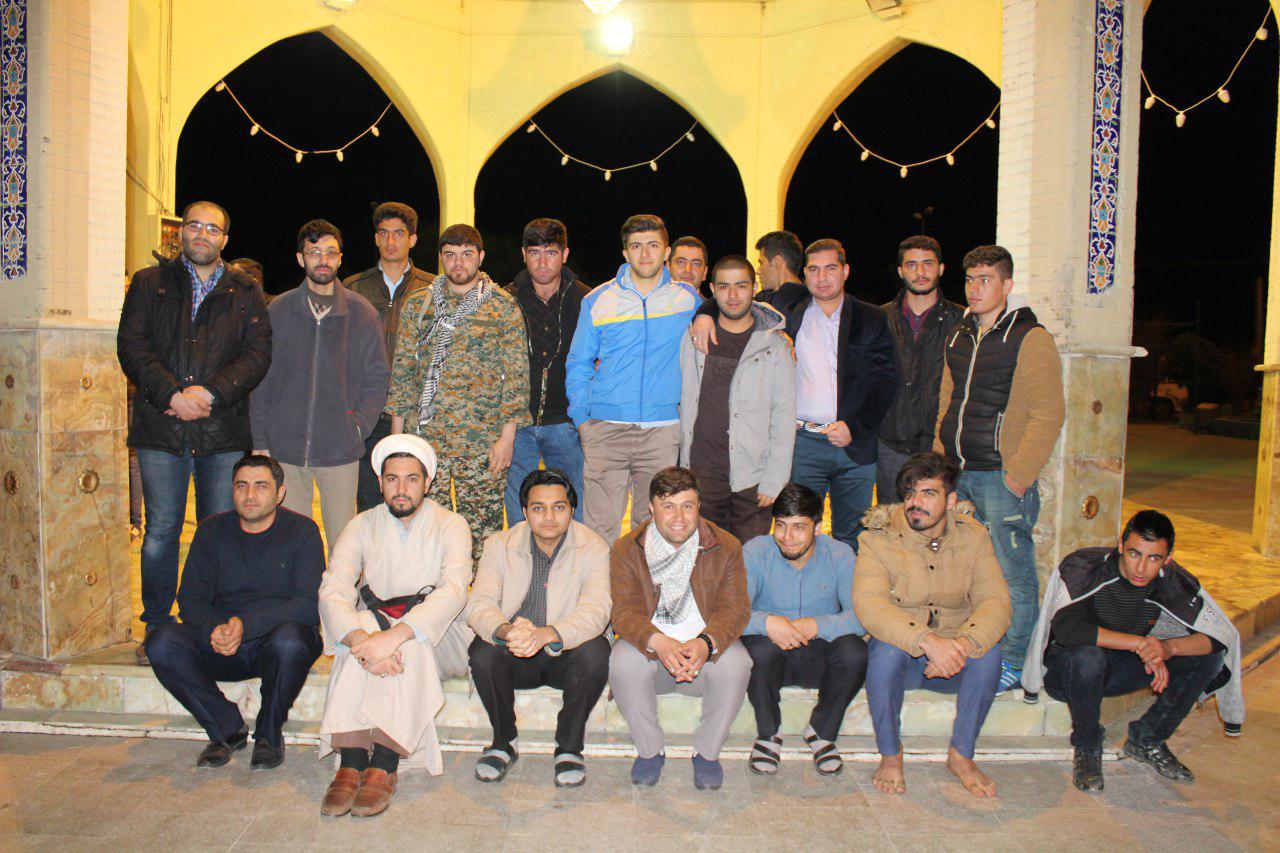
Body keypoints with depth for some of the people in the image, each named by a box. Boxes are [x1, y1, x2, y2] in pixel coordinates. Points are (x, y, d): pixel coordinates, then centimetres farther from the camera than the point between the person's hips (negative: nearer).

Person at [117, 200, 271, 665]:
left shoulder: (245, 294, 12)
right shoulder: (149, 284, 13)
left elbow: (258, 354, 1)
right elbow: (132, 346, 2)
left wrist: (210, 392, -13)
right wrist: (171, 394, -12)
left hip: (224, 433, 0)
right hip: (160, 430, 0)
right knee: (160, 532, 4)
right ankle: (157, 627, 16)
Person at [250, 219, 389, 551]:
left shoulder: (361, 312, 3)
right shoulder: (278, 311, 5)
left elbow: (377, 377, 7)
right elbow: (261, 381, 6)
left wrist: (359, 425, -4)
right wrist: (259, 441, 1)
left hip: (341, 449, -1)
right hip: (285, 448, 1)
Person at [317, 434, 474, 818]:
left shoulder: (450, 525, -3)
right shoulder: (362, 526, 4)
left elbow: (453, 592, -21)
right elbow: (332, 591, -11)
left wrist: (394, 635, -37)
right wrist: (362, 641, -33)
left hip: (438, 638, -2)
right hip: (373, 623, 2)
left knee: (409, 640, -33)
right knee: (361, 626, -30)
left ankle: (384, 766, -33)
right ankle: (350, 761, -35)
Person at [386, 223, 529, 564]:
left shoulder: (503, 305, 2)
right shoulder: (417, 304, 10)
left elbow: (516, 372, 0)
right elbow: (402, 369, 13)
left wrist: (508, 434, -6)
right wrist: (397, 430, 8)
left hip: (482, 440, -2)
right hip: (424, 434, 2)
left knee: (483, 529, 2)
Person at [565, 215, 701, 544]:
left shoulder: (687, 298, 7)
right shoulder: (598, 301, 6)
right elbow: (578, 365, 10)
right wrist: (582, 418, 2)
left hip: (663, 431, 1)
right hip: (606, 430, -1)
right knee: (600, 524, -3)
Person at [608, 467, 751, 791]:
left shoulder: (726, 547, -1)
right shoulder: (626, 550, -2)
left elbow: (734, 608, -8)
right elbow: (625, 611, -11)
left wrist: (706, 642, -31)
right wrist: (658, 643, -33)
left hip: (706, 652, 0)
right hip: (651, 649, 0)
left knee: (735, 664, -30)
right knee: (623, 662, -31)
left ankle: (708, 752, -4)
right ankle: (649, 751, -5)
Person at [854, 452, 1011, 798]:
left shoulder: (973, 535, -2)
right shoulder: (879, 539, -11)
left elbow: (995, 601, -13)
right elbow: (869, 605, -25)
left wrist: (962, 644, -34)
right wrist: (927, 641, -40)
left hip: (954, 654, 2)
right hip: (904, 656, -2)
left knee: (989, 650, -27)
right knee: (885, 649, -33)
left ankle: (961, 755, -6)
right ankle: (890, 756, -10)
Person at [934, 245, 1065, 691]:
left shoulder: (1030, 338, -8)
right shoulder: (959, 337, 14)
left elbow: (1048, 414, -12)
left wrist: (1018, 476, -16)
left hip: (1002, 476, -6)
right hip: (955, 473, 7)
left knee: (1012, 575, 1)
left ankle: (1013, 662, 15)